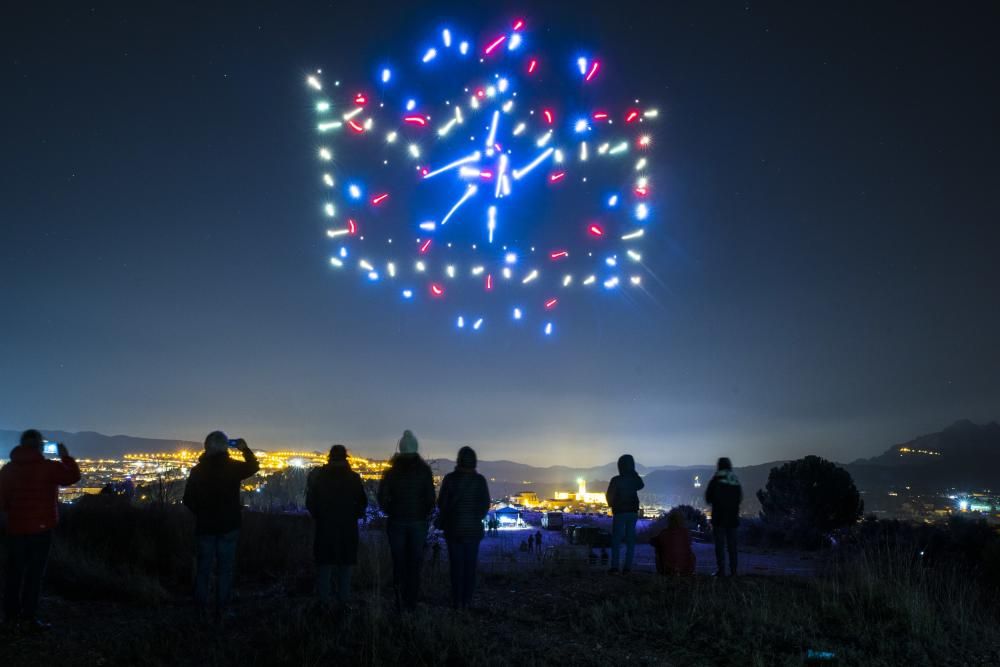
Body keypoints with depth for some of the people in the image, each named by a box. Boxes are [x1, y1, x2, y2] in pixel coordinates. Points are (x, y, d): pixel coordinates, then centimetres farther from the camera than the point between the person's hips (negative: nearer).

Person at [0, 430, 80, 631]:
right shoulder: (48, 467, -12)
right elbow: (73, 476, -3)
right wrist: (65, 456, 5)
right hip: (40, 528, -5)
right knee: (34, 573, -1)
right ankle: (28, 618, 0)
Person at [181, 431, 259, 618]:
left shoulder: (198, 470, -4)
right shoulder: (233, 467, -9)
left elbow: (188, 500, 2)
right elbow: (253, 467, 12)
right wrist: (245, 449, 15)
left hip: (205, 526, 2)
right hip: (229, 526, -1)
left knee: (204, 567, 12)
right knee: (225, 569, 6)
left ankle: (201, 609, 14)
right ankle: (220, 610, 7)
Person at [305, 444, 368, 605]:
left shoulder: (319, 476, -4)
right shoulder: (353, 477, -5)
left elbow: (310, 502, -1)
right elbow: (362, 502, -2)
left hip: (325, 527, 0)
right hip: (347, 528, 0)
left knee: (324, 564, 8)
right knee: (345, 565, 9)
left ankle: (323, 599, 8)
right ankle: (344, 599, 10)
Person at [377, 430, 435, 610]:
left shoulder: (391, 471, -1)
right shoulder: (424, 470, -4)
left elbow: (382, 498, -5)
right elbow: (430, 498, -8)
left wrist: (391, 513, 11)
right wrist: (424, 514, 8)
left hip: (396, 522, 1)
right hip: (418, 523, 0)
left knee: (399, 563, 8)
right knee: (415, 563, 7)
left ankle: (400, 602, 7)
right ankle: (412, 602, 8)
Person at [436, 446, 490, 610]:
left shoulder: (450, 478, -9)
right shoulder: (480, 480, -7)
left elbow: (441, 503, -6)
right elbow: (485, 505, -5)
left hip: (453, 527, -1)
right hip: (473, 528, 1)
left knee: (456, 564, 6)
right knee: (470, 565, 9)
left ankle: (457, 601, 5)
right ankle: (467, 600, 10)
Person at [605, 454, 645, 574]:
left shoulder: (616, 480, -14)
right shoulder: (635, 479, -1)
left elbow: (609, 496, -10)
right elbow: (641, 485, 23)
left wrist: (612, 505, 10)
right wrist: (634, 473, 12)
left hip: (619, 512, -3)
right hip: (633, 512, 4)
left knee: (616, 540, 2)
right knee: (630, 540, 7)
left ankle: (614, 567, -3)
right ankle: (627, 567, 3)